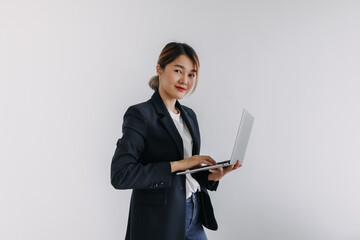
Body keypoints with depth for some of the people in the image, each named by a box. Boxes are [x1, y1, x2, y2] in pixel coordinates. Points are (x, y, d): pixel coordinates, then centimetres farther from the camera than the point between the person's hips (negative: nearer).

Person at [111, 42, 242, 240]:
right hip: (158, 223, -6)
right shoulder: (140, 114, -14)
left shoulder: (189, 115, 8)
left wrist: (212, 175, -4)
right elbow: (120, 175, -23)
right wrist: (177, 165, -22)